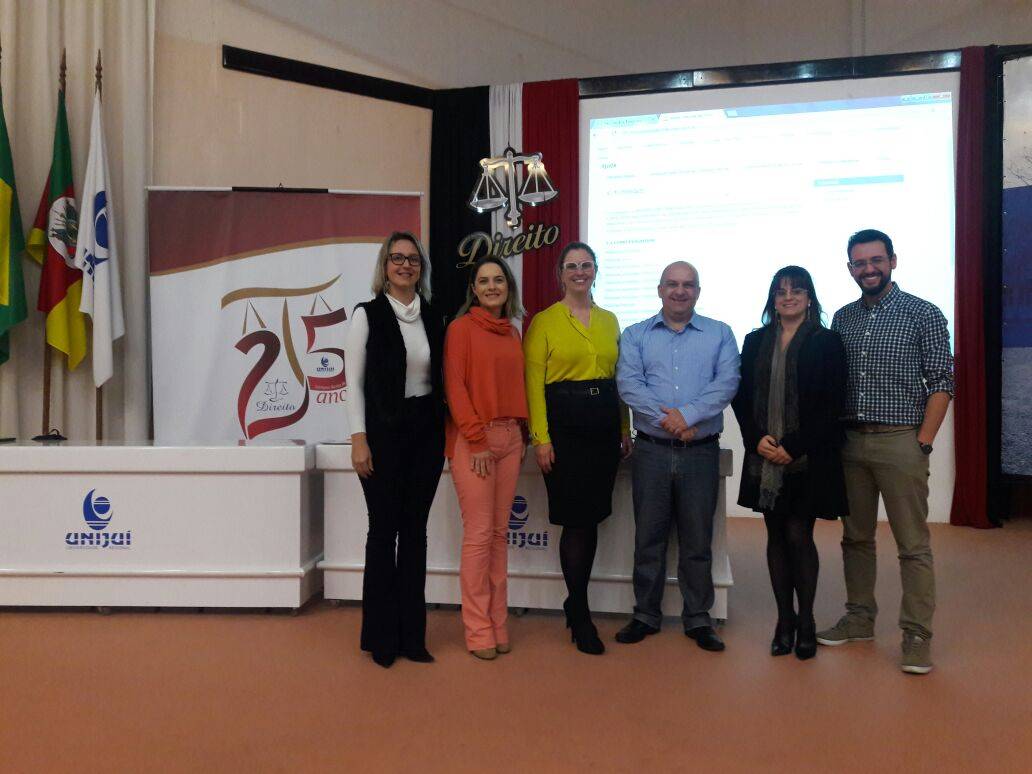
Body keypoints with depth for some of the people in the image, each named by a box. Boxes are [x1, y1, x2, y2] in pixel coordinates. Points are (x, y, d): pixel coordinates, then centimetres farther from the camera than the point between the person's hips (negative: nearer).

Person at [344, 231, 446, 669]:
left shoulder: (433, 318, 10)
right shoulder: (368, 314, -3)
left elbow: (440, 380, 13)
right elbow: (353, 381, -5)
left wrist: (443, 433, 7)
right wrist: (359, 439, -12)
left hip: (426, 432, 4)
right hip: (384, 432, -4)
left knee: (415, 530, 9)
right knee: (384, 530, 3)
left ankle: (411, 634, 20)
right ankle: (381, 636, 17)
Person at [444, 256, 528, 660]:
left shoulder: (512, 333, 16)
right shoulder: (461, 327, -2)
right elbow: (454, 387, -8)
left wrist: (522, 434, 11)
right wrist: (477, 439, -13)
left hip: (510, 437, 6)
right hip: (474, 439, -6)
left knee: (500, 532, 9)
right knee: (479, 534, -4)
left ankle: (498, 623, 18)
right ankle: (479, 630, 8)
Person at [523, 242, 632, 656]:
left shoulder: (609, 320, 14)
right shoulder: (544, 321, 0)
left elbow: (620, 377, 14)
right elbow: (533, 382, -5)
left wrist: (625, 429, 10)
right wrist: (540, 437, -11)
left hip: (604, 422, 5)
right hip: (563, 423, -4)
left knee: (592, 517, 9)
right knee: (575, 520, -3)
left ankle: (576, 603, 27)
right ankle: (580, 616, 13)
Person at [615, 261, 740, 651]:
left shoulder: (720, 334, 7)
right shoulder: (635, 335, 8)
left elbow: (727, 382, -7)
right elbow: (628, 383, -7)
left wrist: (686, 415, -20)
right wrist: (667, 421, -18)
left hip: (701, 452, 0)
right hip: (651, 452, 1)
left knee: (698, 541, 8)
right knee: (648, 538, 9)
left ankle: (698, 619, 22)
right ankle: (646, 615, 23)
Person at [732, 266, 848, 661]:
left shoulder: (826, 342, -1)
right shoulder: (756, 342, 11)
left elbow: (831, 405, -6)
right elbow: (741, 397, 9)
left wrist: (793, 447, -13)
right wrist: (757, 439, -6)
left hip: (808, 459, -3)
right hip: (764, 458, 4)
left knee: (799, 536, -2)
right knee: (776, 536, 9)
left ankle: (805, 622, 15)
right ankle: (784, 620, 20)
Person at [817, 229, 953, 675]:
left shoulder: (922, 314, -2)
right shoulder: (842, 319, 11)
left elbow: (941, 383, -5)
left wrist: (923, 442, -11)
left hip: (899, 441, -4)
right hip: (850, 441, 5)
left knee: (913, 543, 0)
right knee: (855, 537, 13)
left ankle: (917, 636, 10)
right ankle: (859, 618, 26)